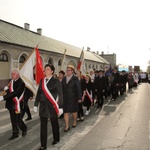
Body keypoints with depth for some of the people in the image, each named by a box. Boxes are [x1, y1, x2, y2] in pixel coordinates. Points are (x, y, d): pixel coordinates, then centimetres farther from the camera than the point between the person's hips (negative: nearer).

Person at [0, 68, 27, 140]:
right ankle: (15, 133, 28)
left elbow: (15, 93, -26)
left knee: (18, 120, -1)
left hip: (16, 104, -7)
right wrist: (6, 89, -6)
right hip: (11, 104, 7)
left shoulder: (21, 83, -18)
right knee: (13, 120, 15)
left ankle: (24, 129, 27)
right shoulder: (12, 81, 7)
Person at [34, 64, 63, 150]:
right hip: (43, 106, 4)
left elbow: (60, 94, -8)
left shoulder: (56, 81, -7)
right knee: (43, 126, 6)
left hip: (52, 106, -4)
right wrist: (36, 104, 8)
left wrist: (60, 106, -11)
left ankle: (56, 139, 38)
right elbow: (39, 93, 10)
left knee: (54, 123, 14)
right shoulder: (42, 81, 7)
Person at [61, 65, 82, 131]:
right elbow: (61, 88, 5)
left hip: (73, 98, -3)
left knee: (74, 111, 14)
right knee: (65, 112, 2)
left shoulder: (75, 79, -9)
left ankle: (74, 122, 37)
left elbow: (79, 88, -8)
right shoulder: (64, 79, 4)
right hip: (65, 98, 3)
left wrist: (79, 98, -9)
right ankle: (67, 126, 10)